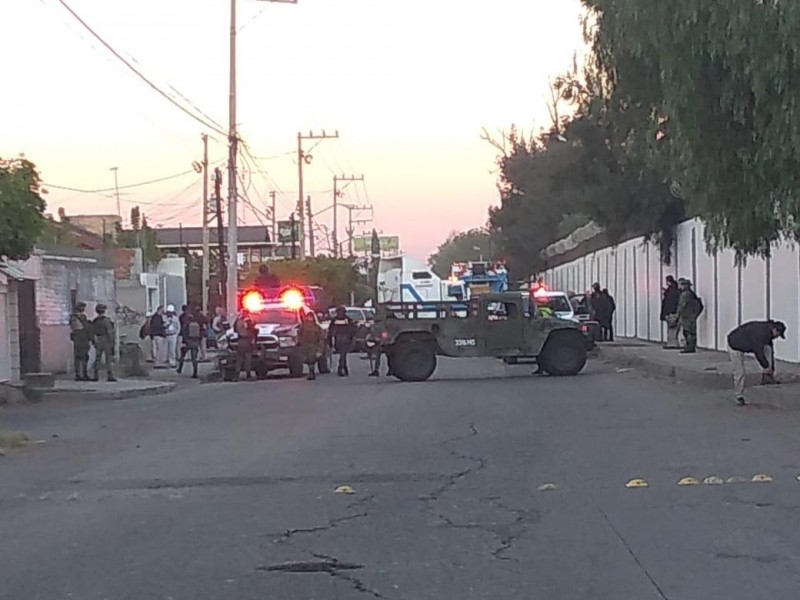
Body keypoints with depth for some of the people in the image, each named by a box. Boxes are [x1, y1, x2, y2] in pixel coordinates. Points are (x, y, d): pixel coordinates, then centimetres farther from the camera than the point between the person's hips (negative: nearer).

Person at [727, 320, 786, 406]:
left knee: (768, 349, -8)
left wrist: (772, 369, 7)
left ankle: (766, 376, -8)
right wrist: (766, 366, -21)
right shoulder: (760, 331, -32)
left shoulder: (768, 332, -2)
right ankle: (739, 397, 6)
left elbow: (771, 351, 6)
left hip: (748, 344, 8)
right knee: (739, 372, -8)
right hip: (735, 346, -8)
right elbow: (758, 352, -31)